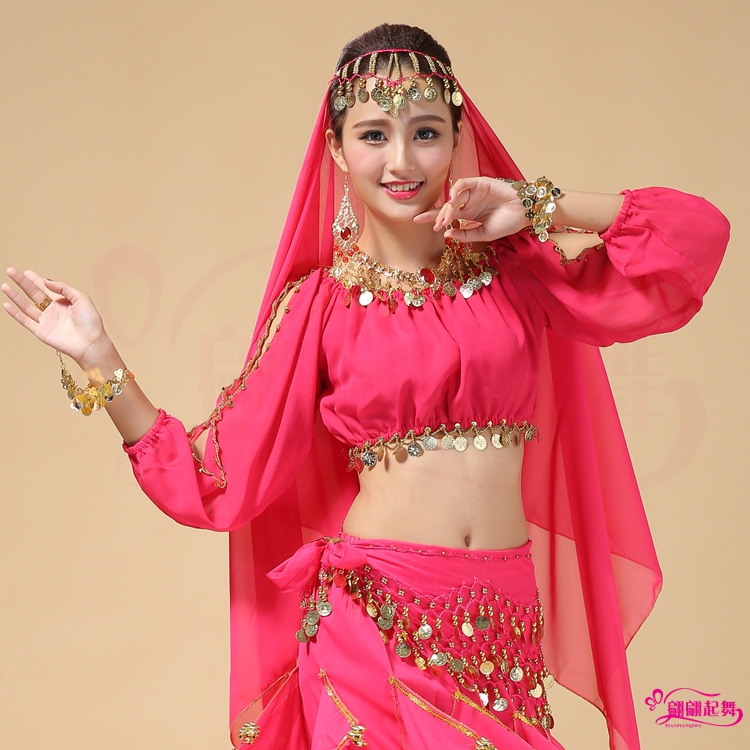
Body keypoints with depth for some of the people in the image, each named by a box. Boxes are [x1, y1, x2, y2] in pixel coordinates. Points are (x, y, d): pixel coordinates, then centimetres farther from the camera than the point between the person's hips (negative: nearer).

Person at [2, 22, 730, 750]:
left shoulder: (515, 271, 3)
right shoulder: (320, 304, 0)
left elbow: (697, 232, -1)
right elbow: (218, 480, -1)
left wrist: (537, 206, -5)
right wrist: (99, 359, -5)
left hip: (504, 627, 2)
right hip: (370, 625, -2)